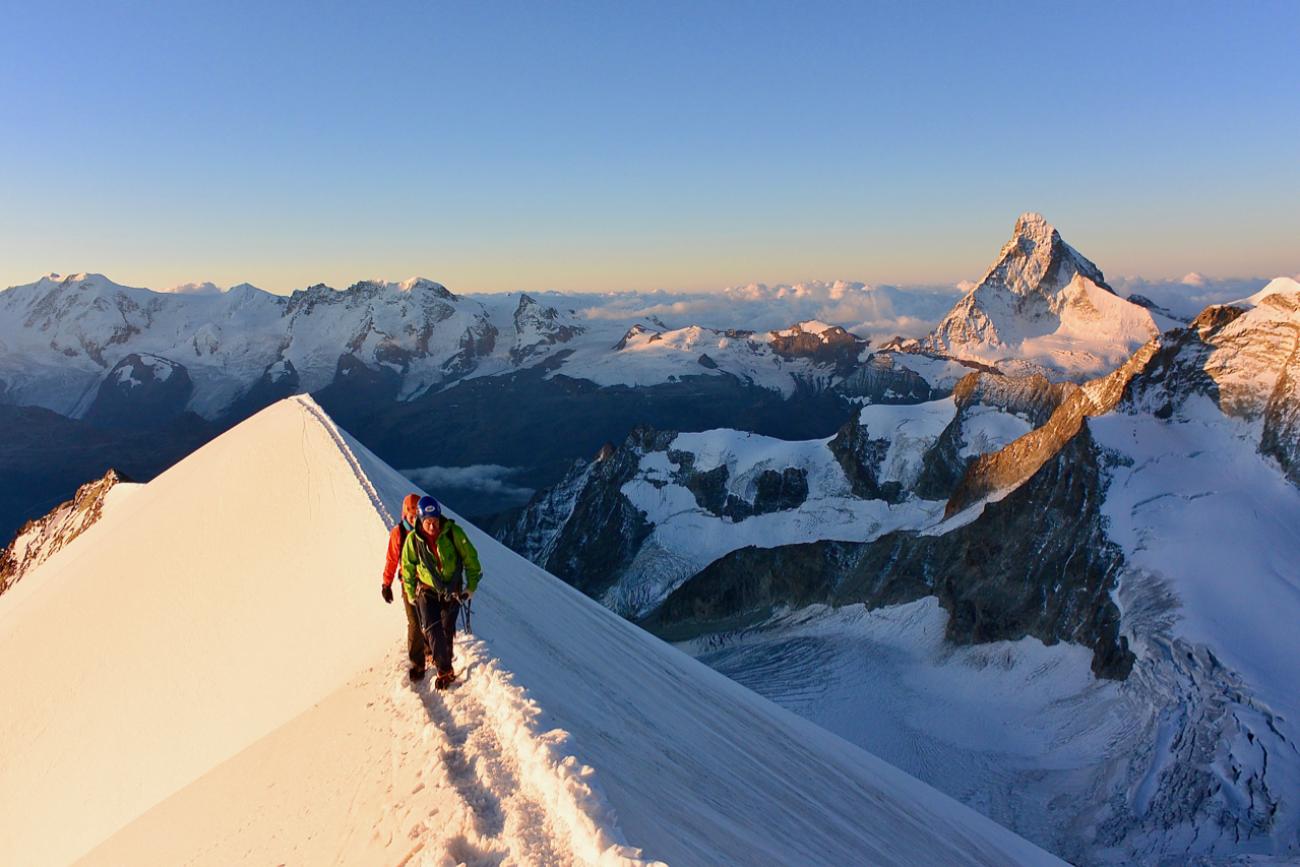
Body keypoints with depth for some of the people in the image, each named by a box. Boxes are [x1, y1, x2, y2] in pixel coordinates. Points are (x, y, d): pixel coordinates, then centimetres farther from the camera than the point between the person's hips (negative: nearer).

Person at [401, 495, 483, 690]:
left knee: (447, 630, 9)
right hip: (427, 591, 0)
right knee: (432, 629, -13)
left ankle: (441, 658, 33)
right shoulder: (413, 538, -12)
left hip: (452, 591, 0)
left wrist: (471, 586, -2)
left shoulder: (453, 532, -17)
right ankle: (445, 670, -4)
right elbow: (407, 568, 4)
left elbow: (471, 559, -5)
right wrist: (411, 595, 10)